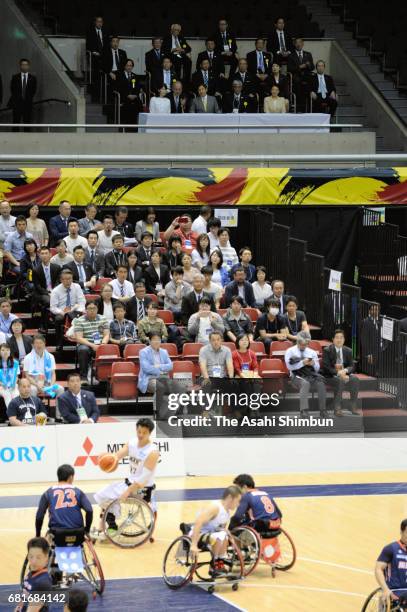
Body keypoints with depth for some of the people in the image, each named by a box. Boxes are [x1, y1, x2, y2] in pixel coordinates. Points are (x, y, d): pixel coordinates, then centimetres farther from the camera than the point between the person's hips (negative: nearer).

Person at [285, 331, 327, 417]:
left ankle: (323, 410, -25)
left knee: (321, 384, -29)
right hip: (297, 376, -3)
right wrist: (302, 363, -18)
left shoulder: (312, 352, 19)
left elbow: (317, 369, 13)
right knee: (305, 383, -37)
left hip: (311, 376, 3)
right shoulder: (290, 351, 8)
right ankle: (304, 410, -42)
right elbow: (290, 366, -7)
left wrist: (314, 364, -10)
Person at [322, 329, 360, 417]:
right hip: (330, 376, -4)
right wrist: (338, 373, -27)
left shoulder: (348, 351, 8)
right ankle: (337, 408, -34)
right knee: (340, 380, -36)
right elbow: (326, 367, -12)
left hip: (344, 374, 4)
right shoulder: (327, 350, -5)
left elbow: (352, 366, 4)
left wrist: (345, 371, -21)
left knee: (355, 379, -26)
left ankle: (353, 407, -20)